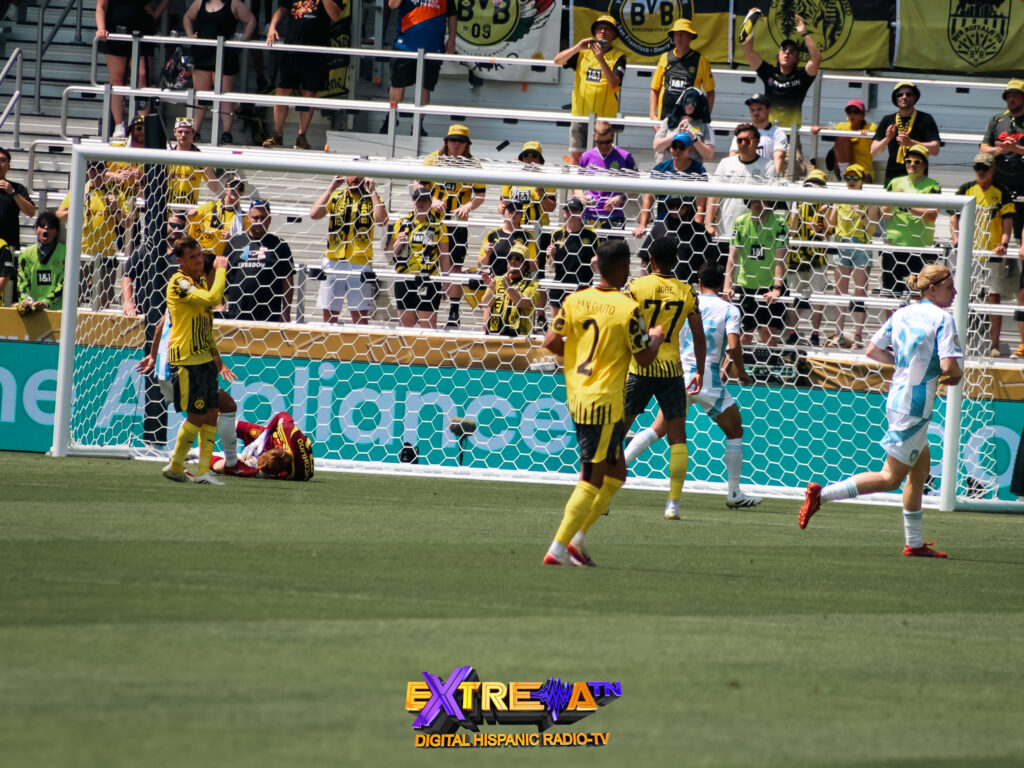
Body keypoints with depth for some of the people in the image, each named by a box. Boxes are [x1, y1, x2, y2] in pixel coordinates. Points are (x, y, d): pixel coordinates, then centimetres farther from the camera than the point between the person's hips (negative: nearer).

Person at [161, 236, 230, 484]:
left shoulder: (200, 281, 14)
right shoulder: (179, 283, -15)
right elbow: (212, 298, -30)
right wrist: (221, 269, -18)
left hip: (205, 357, 9)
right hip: (187, 359, -9)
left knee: (211, 414, 4)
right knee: (197, 416, -6)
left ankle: (204, 471, 6)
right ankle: (175, 467, 9)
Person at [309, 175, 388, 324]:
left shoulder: (371, 199, 6)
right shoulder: (335, 196, 10)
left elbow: (382, 221, -12)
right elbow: (314, 214, -4)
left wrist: (373, 191, -9)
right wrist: (332, 187, -4)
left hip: (360, 264, -2)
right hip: (333, 261, 2)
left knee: (360, 316, -3)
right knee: (329, 313, 4)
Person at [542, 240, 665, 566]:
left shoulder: (575, 301, 3)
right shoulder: (627, 309, -13)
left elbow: (551, 342, 2)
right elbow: (644, 358, -10)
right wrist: (656, 338, 10)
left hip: (576, 396, 7)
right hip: (605, 401, -7)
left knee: (615, 473, 18)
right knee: (592, 480, -1)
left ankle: (577, 538, 14)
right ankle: (559, 548, -4)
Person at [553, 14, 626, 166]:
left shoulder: (618, 56, 3)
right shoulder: (583, 52, 11)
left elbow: (614, 83, -10)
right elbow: (558, 60, 0)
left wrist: (601, 60, -22)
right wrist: (578, 47, -15)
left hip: (604, 116, -2)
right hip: (580, 113, 2)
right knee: (576, 156, 1)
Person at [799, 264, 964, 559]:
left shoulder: (902, 314, 8)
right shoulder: (942, 319, -14)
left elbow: (872, 351, 9)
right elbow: (949, 366, -23)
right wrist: (956, 376, 0)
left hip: (897, 398, 9)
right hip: (915, 405, -9)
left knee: (921, 470, 19)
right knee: (891, 478, -2)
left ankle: (914, 543, 23)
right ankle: (822, 493, -10)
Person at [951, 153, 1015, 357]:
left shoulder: (1002, 193, 2)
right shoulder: (965, 190, 7)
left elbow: (1007, 221, -4)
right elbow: (954, 217, 3)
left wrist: (1003, 243, -21)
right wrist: (957, 241, -14)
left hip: (993, 255, -2)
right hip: (968, 254, 2)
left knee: (994, 298, -3)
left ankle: (995, 345, 0)